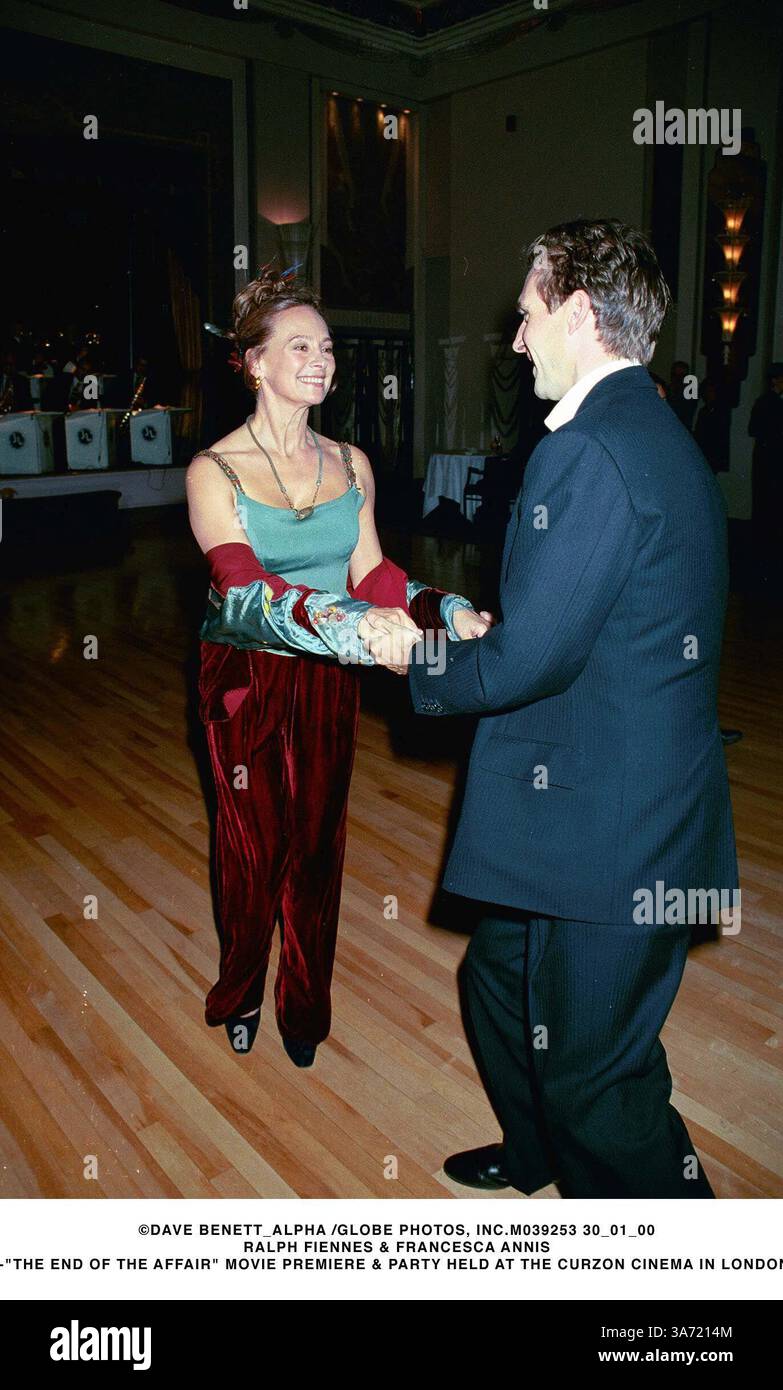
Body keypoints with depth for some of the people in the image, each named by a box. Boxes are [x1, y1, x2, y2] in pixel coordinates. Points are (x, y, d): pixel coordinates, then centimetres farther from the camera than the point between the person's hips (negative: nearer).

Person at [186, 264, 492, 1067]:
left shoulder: (351, 465, 2)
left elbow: (369, 573, 2)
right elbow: (242, 592, -29)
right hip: (247, 680, -3)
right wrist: (350, 623, -46)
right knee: (252, 847, 11)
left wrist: (447, 612, -17)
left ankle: (304, 1006, 34)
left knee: (317, 844, 12)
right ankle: (239, 994, 39)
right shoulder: (214, 472, -14)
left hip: (328, 682, 3)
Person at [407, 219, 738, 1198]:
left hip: (607, 834, -11)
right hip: (641, 808, 11)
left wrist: (424, 669, -3)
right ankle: (536, 1155, 52)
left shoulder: (589, 450, -21)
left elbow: (530, 659, -22)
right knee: (498, 983, 27)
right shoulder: (659, 435, 12)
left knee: (594, 1076, 6)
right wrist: (482, 625, 11)